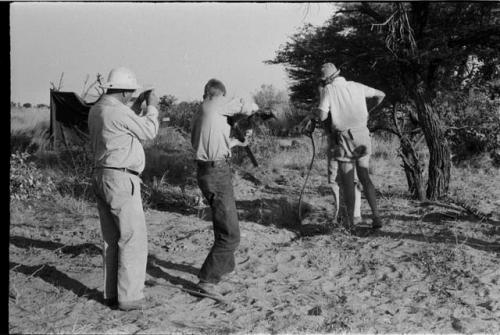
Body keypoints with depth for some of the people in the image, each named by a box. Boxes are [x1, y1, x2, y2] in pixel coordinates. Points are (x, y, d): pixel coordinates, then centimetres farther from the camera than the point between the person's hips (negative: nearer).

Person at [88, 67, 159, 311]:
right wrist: (152, 106, 9)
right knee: (133, 239, -3)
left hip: (102, 177, 10)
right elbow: (149, 132, -5)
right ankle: (129, 297, 0)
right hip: (121, 180, -10)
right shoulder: (118, 111, -17)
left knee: (112, 239, 14)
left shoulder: (96, 110, 12)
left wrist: (137, 106, 25)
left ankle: (112, 293, 19)